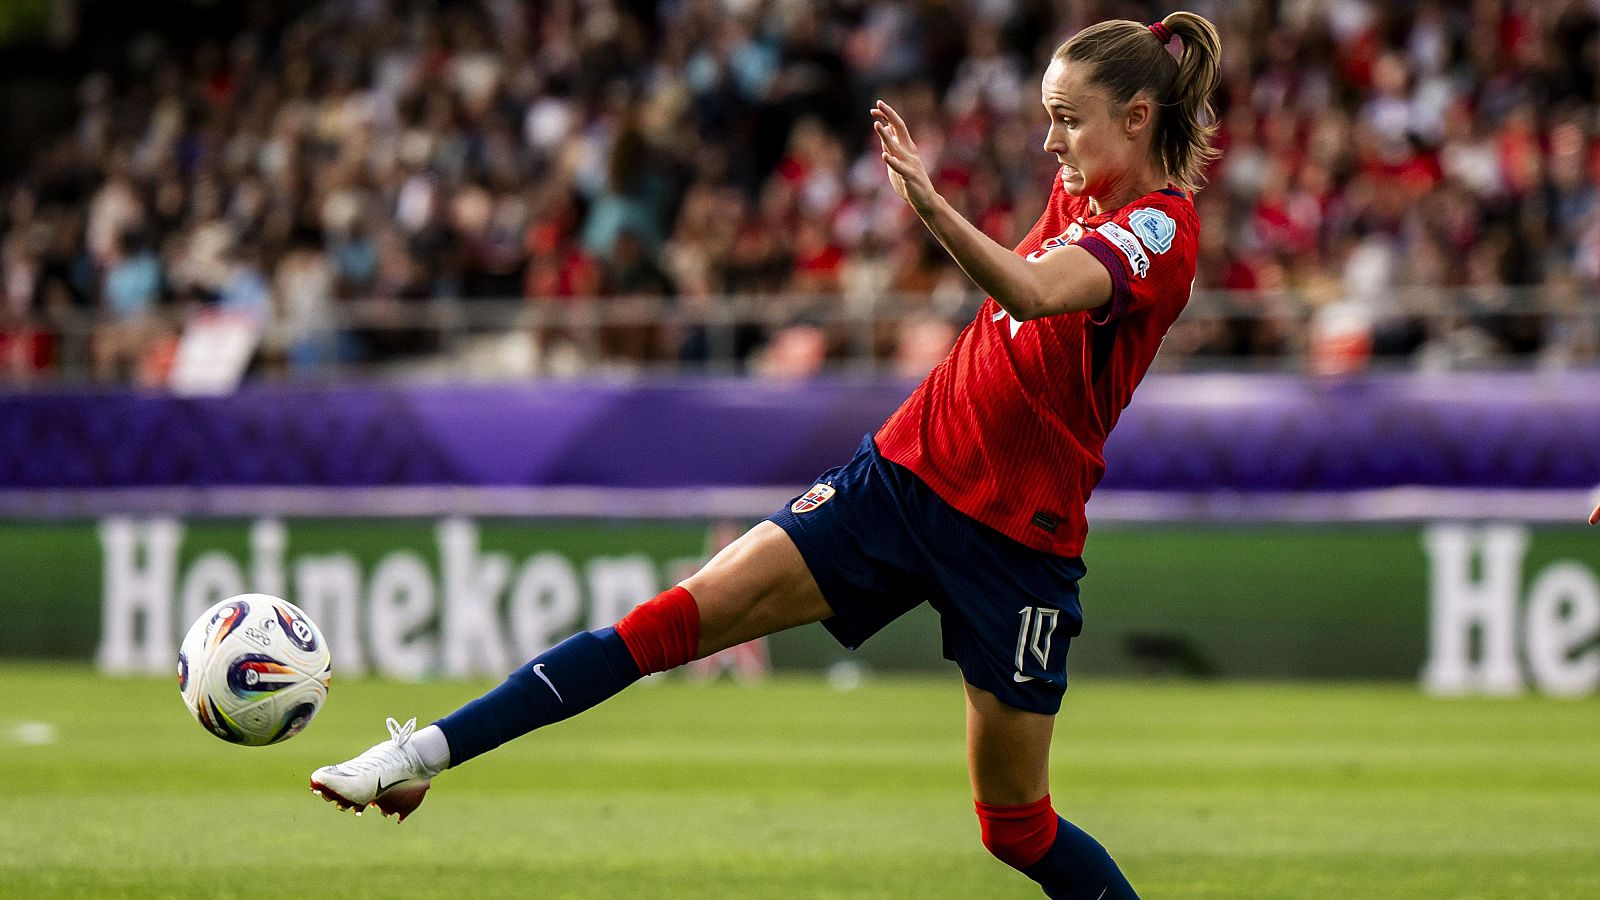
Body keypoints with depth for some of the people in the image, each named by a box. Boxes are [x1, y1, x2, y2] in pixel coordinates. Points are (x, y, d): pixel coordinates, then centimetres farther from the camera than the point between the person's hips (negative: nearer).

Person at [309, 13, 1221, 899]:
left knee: (1017, 825, 1)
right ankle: (428, 752, -12)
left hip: (1016, 534, -6)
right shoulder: (1078, 197, 9)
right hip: (904, 469, 6)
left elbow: (1034, 292, -39)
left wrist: (932, 203, -53)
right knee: (685, 615, -9)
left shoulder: (1163, 228, -16)